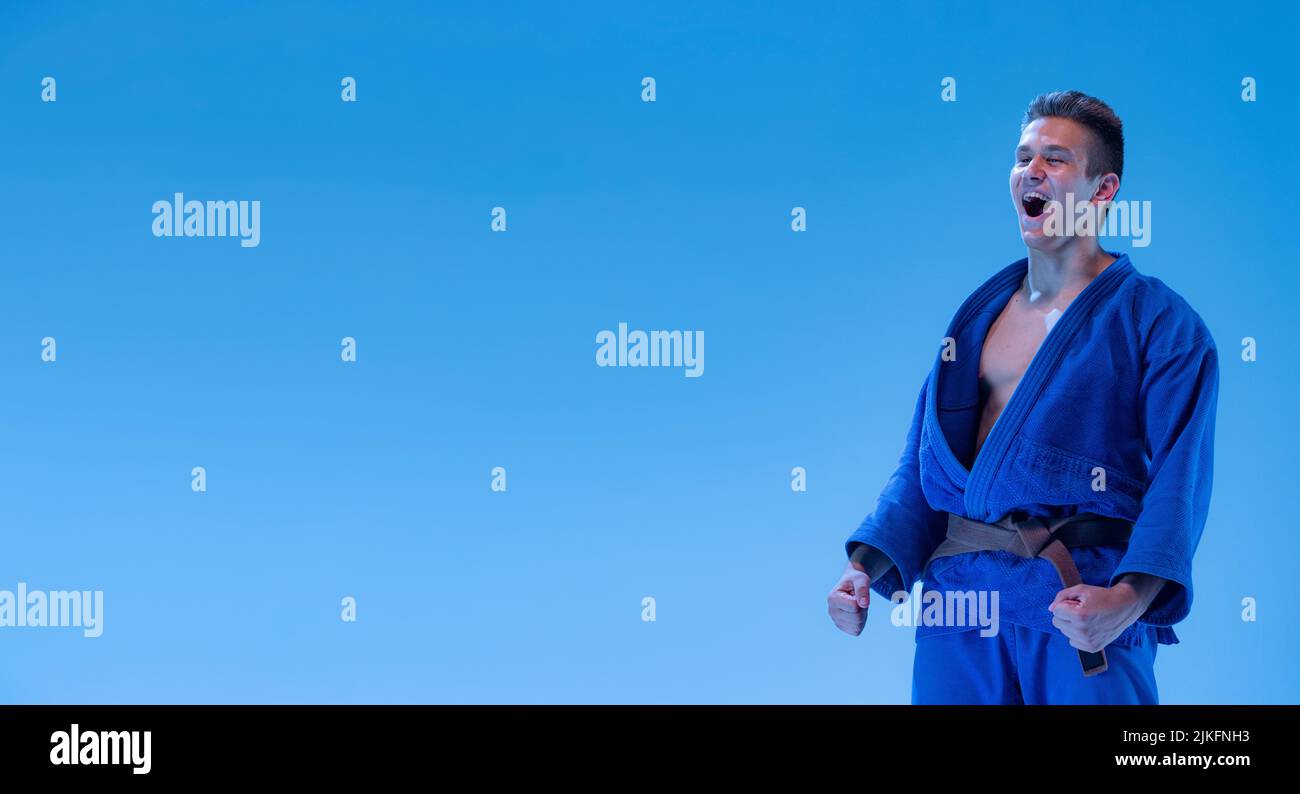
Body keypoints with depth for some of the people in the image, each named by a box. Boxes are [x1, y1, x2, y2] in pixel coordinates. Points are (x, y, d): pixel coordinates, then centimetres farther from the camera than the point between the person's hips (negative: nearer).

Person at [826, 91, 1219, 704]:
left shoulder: (1162, 323, 0)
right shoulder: (975, 317, 16)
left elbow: (1179, 480, -10)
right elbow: (922, 465, 16)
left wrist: (1130, 596, -26)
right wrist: (865, 568, 1)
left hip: (1080, 602, -4)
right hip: (958, 597, 5)